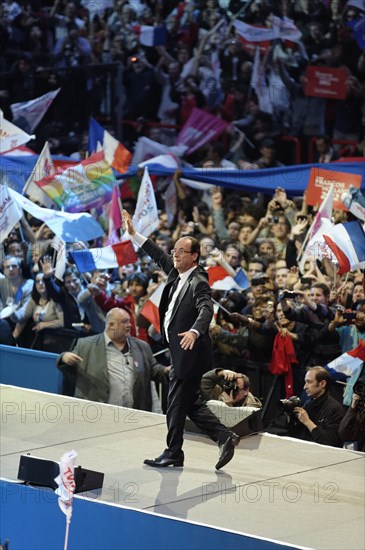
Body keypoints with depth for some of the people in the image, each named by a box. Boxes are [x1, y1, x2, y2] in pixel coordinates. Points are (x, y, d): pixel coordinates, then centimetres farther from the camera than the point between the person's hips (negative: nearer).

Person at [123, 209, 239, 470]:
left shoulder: (198, 283, -16)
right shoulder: (177, 273, 9)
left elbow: (206, 310, -32)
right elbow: (160, 256, 25)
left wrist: (194, 331, -50)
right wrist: (134, 235, 26)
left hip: (190, 352, -9)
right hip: (181, 352, 9)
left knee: (177, 403, 0)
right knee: (191, 403, 12)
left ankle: (173, 453, 9)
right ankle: (225, 437, 13)